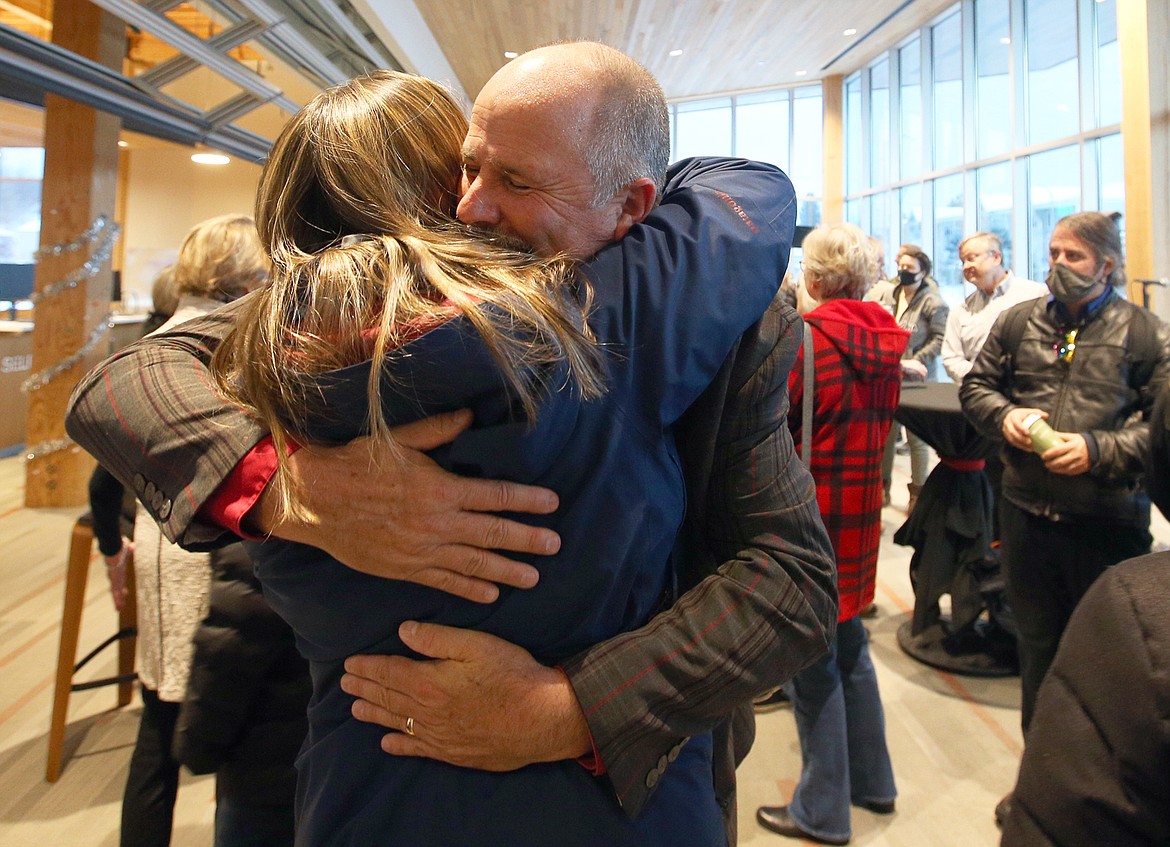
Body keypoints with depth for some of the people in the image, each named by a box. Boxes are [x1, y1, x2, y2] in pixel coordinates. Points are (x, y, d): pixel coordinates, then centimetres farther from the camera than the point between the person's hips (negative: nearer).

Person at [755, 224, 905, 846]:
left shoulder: (806, 336, -16)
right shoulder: (885, 339, 6)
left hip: (809, 512, -7)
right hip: (862, 509, 8)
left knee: (811, 662, 4)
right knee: (850, 649, 21)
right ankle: (873, 782, 34)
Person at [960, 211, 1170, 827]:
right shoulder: (1018, 323, 5)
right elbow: (974, 386, 12)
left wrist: (1098, 451, -19)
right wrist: (1005, 415, -7)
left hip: (1107, 524, -3)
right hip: (1026, 515, 4)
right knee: (1037, 645, 18)